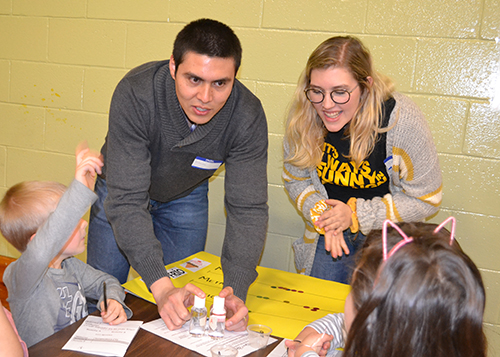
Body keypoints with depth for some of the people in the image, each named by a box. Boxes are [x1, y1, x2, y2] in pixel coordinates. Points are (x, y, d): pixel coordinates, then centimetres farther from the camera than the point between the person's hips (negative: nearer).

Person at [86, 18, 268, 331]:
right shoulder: (135, 94, -38)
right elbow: (126, 202, -39)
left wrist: (235, 291, -43)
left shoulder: (248, 115, -32)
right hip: (122, 190, -1)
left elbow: (247, 208, -29)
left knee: (181, 310, 9)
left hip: (187, 197, 2)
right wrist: (162, 286, -49)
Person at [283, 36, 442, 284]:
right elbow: (296, 180, 0)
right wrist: (322, 215, -19)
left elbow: (426, 200, -16)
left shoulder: (402, 121, -26)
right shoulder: (301, 117, -16)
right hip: (328, 234, 3)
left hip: (388, 237, -3)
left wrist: (356, 214, -22)